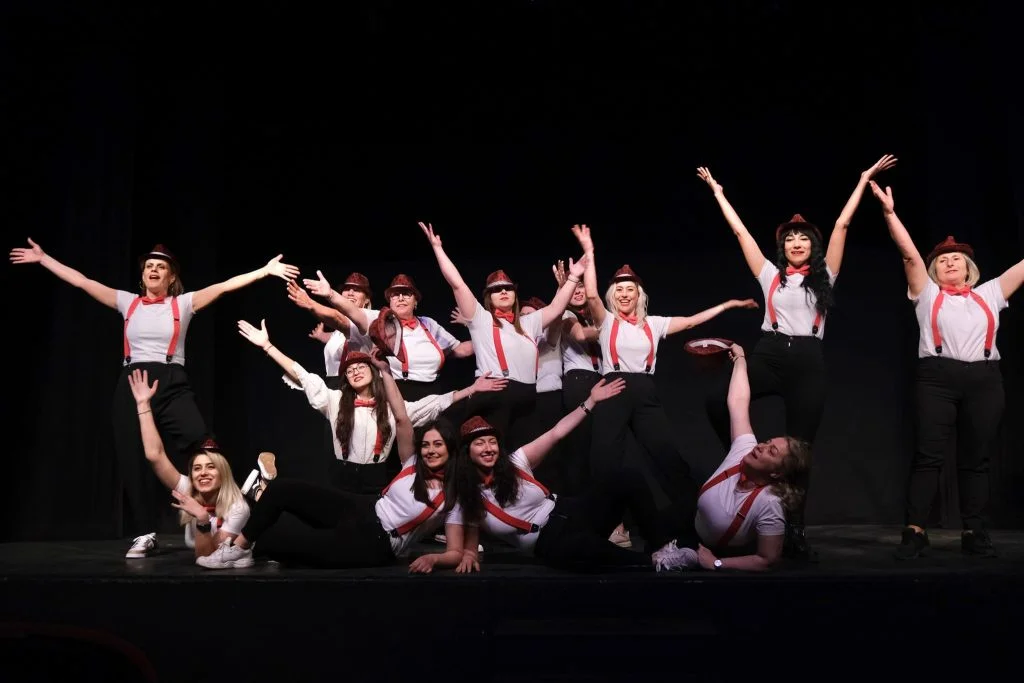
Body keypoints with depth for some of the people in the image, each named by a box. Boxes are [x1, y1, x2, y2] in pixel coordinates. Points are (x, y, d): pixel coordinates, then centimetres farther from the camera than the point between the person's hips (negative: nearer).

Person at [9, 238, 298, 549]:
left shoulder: (183, 303, 6)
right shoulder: (128, 302, 13)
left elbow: (224, 286, -3)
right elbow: (81, 281, 15)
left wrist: (266, 270, -12)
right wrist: (42, 258, 15)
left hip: (172, 385, -3)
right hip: (132, 385, 3)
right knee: (134, 462, 3)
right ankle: (143, 535, 14)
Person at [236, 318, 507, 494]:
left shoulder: (393, 406, 4)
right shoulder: (335, 400, 3)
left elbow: (436, 403, 3)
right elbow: (301, 376, -2)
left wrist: (472, 388, -3)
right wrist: (267, 345, -8)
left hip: (376, 479, 0)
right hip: (342, 478, 0)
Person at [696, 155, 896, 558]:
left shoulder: (824, 274, 13)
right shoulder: (771, 274, 13)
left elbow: (842, 224, 12)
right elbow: (740, 231, 15)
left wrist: (864, 179, 12)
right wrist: (718, 192, 18)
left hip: (808, 361, 0)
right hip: (769, 354, 0)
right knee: (717, 400, -29)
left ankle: (795, 532, 8)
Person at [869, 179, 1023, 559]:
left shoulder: (989, 294, 20)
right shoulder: (927, 294, 13)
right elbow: (909, 253, 4)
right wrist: (889, 212, -5)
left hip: (985, 379, 3)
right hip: (937, 377, -2)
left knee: (976, 459, 5)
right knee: (928, 455, -8)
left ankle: (975, 534, 11)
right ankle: (915, 533, -10)